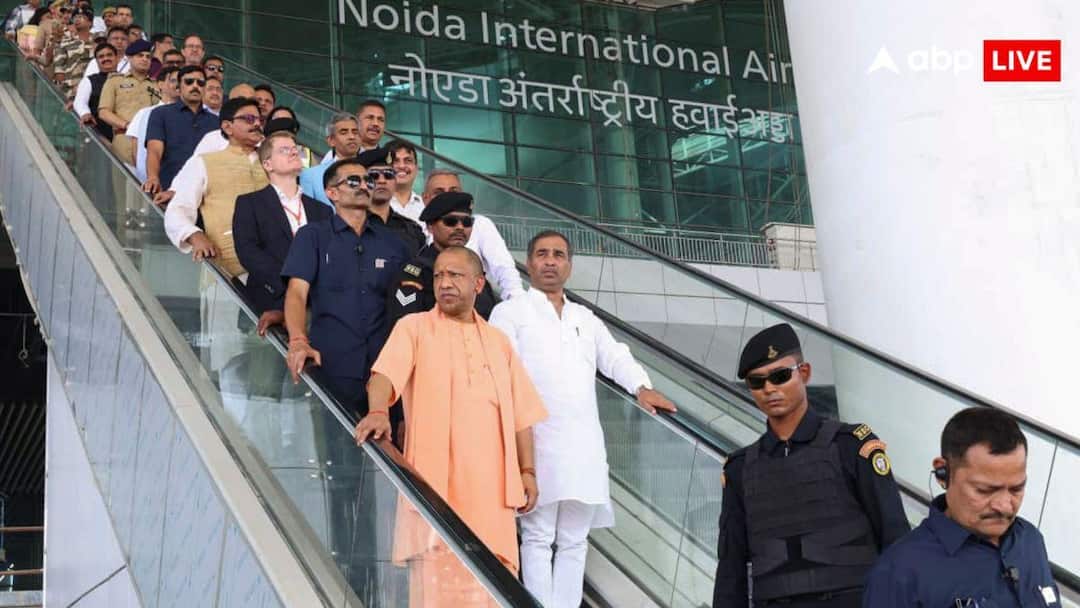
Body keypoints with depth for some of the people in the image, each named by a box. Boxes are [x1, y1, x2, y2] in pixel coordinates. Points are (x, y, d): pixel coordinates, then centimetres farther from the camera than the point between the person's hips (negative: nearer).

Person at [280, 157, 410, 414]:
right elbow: (297, 292, -4)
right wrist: (298, 341, -22)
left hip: (384, 364, 2)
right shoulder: (312, 236, 7)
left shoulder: (391, 242, 15)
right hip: (332, 364, -2)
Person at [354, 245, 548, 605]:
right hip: (437, 482, -4)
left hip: (491, 485, 4)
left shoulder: (498, 341, 18)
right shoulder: (414, 327, 5)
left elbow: (521, 413, 19)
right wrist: (378, 411, -34)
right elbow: (385, 373, -13)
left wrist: (527, 471, 10)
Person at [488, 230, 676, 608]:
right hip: (537, 442, -5)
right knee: (538, 538, -3)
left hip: (584, 445, 5)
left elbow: (615, 356, 17)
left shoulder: (586, 319, 22)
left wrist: (641, 387, -5)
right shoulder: (510, 312, 6)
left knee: (574, 541, 6)